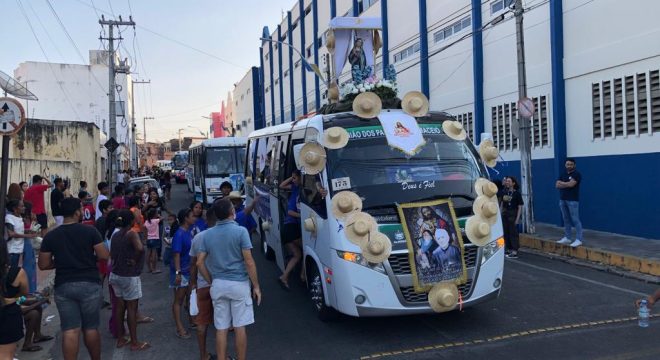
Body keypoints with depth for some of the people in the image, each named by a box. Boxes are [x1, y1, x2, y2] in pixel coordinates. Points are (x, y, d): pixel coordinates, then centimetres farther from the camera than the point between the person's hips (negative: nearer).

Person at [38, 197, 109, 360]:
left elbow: (43, 265, 3)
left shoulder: (50, 236, 1)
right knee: (91, 328, 11)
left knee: (70, 331, 2)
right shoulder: (90, 231, -7)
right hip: (89, 284, -1)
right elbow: (104, 256, -7)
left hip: (64, 286, 2)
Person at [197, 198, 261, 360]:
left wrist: (211, 282, 14)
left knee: (221, 328, 10)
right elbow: (249, 261, -13)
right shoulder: (240, 231, -11)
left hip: (218, 285, 4)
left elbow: (200, 262, 3)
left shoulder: (208, 234, 3)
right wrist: (256, 286, -5)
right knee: (240, 327, 5)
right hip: (239, 284, -4)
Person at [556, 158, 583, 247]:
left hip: (573, 201, -7)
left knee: (575, 220, -7)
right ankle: (567, 238, 18)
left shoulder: (576, 174, -7)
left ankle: (578, 240, -6)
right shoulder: (563, 175, 15)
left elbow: (571, 184, -20)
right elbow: (557, 185, 4)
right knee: (566, 220, 12)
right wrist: (567, 184, -10)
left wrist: (562, 183, -3)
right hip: (562, 200, 7)